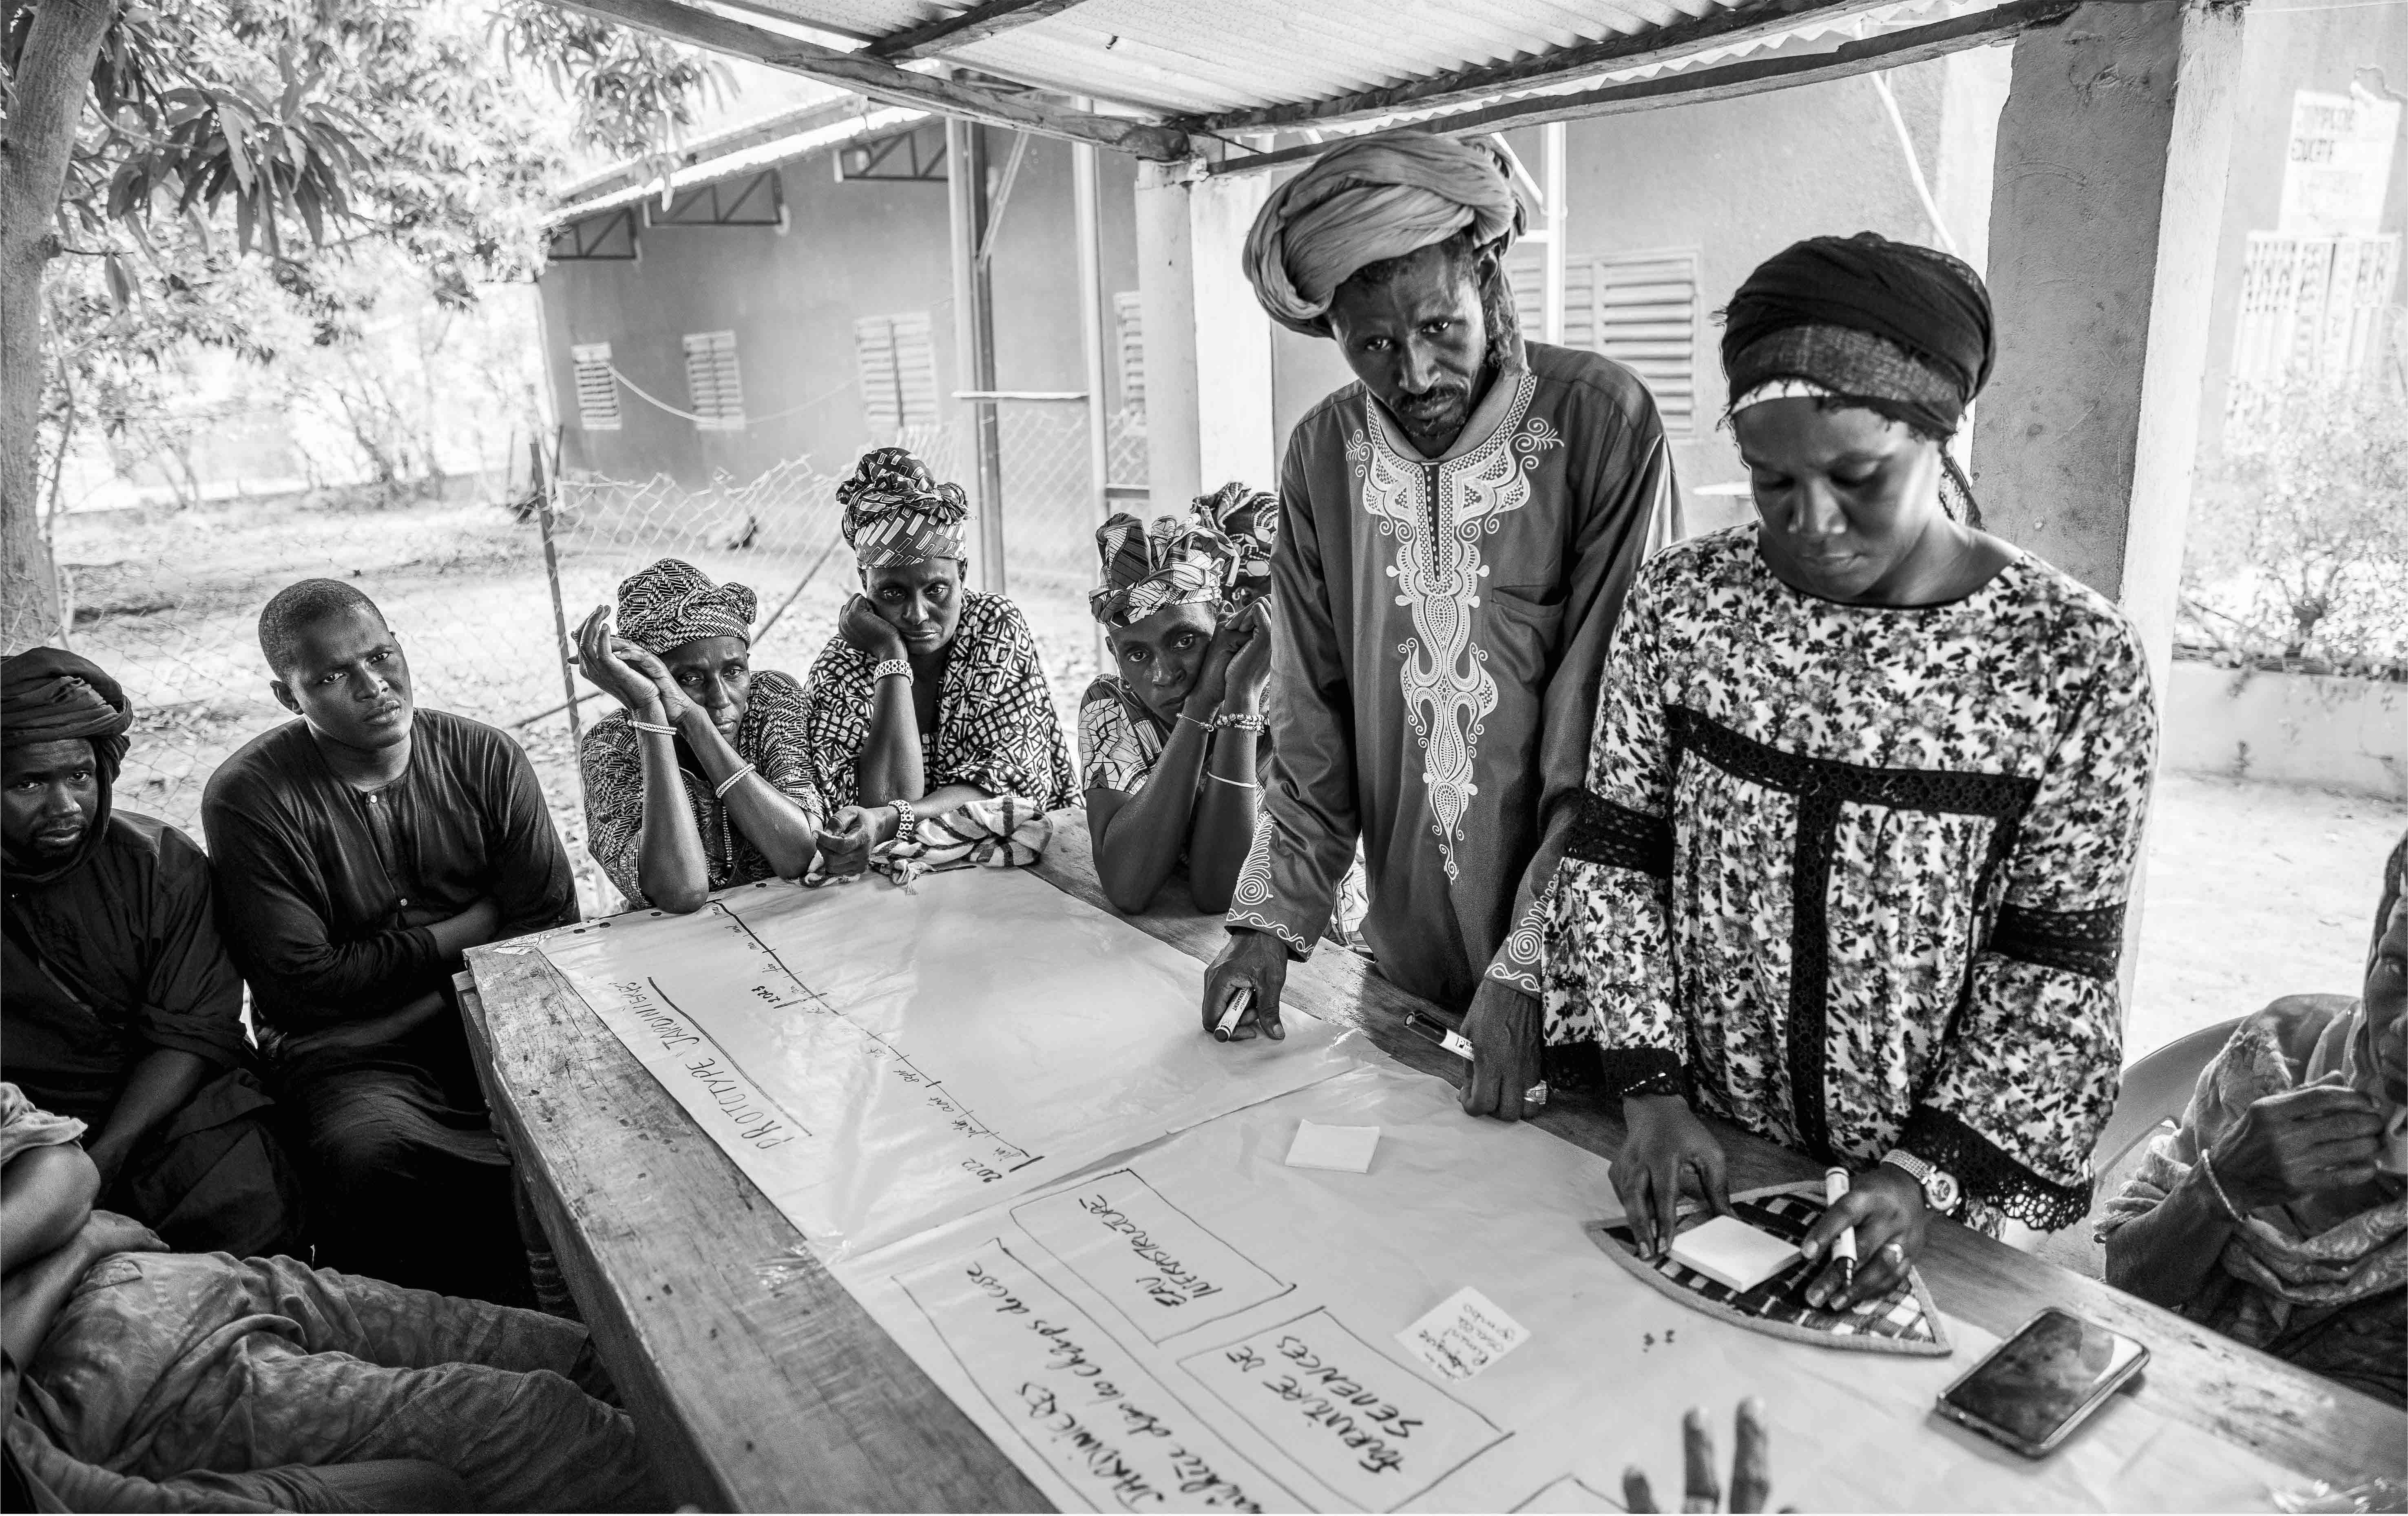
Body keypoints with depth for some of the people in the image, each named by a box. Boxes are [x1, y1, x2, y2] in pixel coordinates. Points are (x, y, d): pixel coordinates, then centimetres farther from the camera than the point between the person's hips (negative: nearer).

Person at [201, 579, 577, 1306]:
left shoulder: (487, 759, 4)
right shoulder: (249, 797, -5)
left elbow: (554, 929, 0)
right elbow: (300, 986, -9)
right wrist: (467, 931, -5)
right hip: (351, 1051, -2)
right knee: (370, 1153, -34)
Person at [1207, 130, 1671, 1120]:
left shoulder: (1602, 424, -15)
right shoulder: (1324, 454, -1)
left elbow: (1608, 734, -17)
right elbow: (1314, 715, 2)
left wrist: (1528, 970, -21)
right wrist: (1271, 921, -5)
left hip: (1568, 976, -3)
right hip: (1405, 967, 4)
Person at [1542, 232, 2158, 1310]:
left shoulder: (2073, 661, -16)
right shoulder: (1682, 603, -10)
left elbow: (2054, 970, -12)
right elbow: (1614, 857, -6)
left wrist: (1927, 1172, -20)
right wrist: (1651, 1088, -13)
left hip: (1952, 1191, -1)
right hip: (1699, 1158, 2)